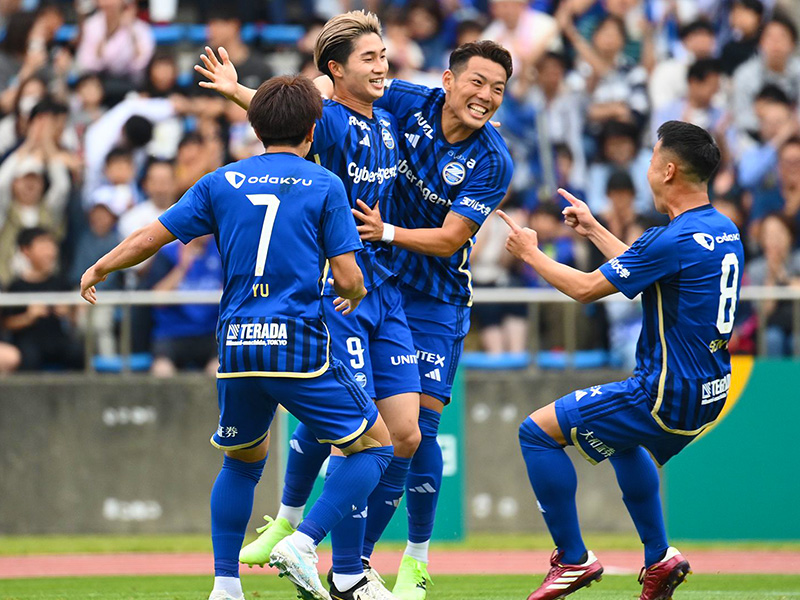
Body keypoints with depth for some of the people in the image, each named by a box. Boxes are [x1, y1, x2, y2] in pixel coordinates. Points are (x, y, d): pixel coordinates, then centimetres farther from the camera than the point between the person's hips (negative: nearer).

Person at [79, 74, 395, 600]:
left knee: (243, 458, 24)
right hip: (299, 343, -4)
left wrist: (98, 271, 27)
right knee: (374, 444, 8)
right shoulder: (324, 186, 0)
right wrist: (355, 296, 19)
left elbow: (149, 238, 10)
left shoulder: (223, 183, 9)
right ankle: (303, 543, -8)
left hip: (238, 345, 4)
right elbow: (348, 279, -5)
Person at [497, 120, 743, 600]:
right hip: (710, 393, 10)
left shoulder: (676, 240, -22)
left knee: (538, 432, -1)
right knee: (621, 436, 38)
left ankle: (574, 559, 4)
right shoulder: (726, 231, 7)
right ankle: (659, 558, 33)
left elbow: (587, 288, -14)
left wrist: (530, 253, 2)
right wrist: (594, 230, 31)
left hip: (669, 395, -10)